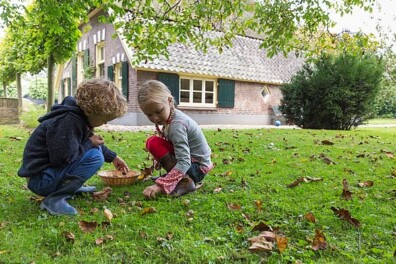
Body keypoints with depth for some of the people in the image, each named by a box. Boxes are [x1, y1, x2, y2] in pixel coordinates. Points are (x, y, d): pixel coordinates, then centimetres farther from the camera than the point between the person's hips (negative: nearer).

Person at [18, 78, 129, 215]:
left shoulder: (79, 115, 4)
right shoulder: (69, 121, -26)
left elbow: (93, 143, 20)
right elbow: (62, 158, -29)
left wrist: (113, 157, 22)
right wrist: (90, 144, -16)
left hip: (52, 169, 10)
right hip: (40, 179, -9)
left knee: (94, 149, 13)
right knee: (95, 156, -22)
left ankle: (73, 186, 10)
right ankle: (54, 198, -17)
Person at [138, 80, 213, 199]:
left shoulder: (177, 124, -27)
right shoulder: (172, 116, -1)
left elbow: (184, 162, -34)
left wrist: (160, 186, -40)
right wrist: (161, 158, 3)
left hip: (197, 167, -9)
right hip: (190, 159, 9)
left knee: (153, 143, -19)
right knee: (152, 142, 10)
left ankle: (184, 181, -18)